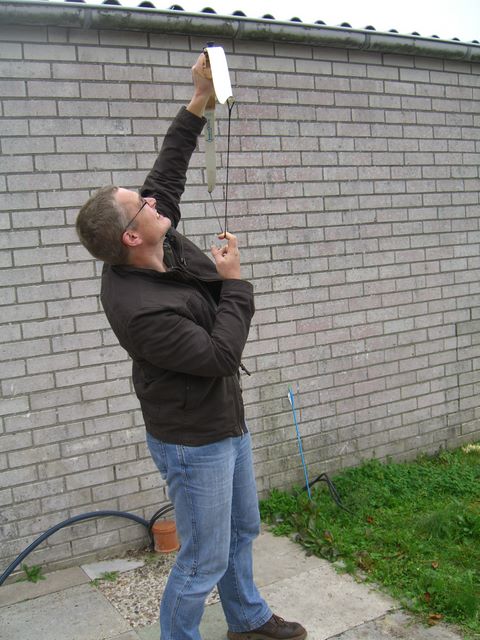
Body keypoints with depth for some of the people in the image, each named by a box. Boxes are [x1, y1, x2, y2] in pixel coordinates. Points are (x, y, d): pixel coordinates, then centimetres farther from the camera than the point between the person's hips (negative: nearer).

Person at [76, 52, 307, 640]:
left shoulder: (160, 242, -9)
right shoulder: (137, 307, -32)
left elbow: (167, 171, 7)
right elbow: (220, 356, -26)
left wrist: (197, 104, 3)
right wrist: (234, 284, -17)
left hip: (226, 422, 9)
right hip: (193, 442, -9)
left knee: (242, 528, 26)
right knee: (205, 560, 6)